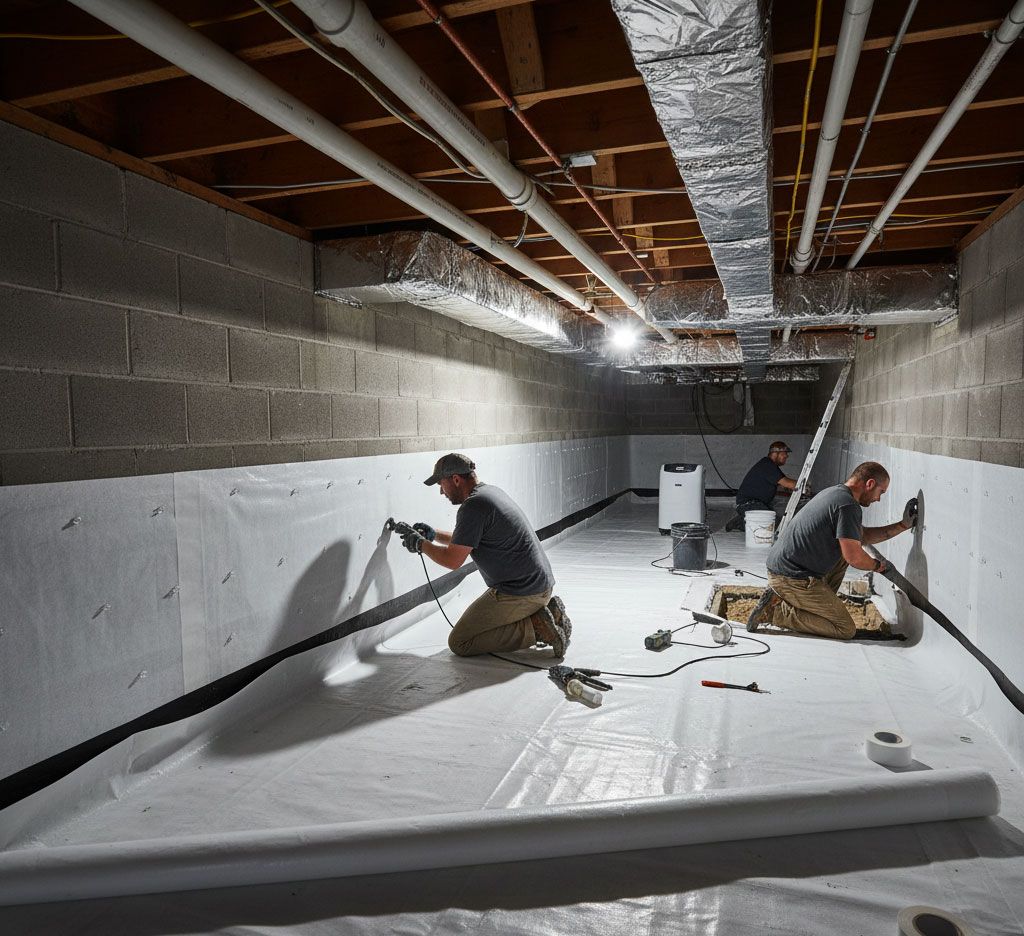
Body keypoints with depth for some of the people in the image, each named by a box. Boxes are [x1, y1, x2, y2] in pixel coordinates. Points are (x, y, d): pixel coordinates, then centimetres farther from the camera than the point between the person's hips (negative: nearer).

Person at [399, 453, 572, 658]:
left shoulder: (473, 506, -17)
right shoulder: (492, 491, 14)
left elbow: (453, 560, -13)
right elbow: (468, 541, 28)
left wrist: (421, 544, 3)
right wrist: (434, 535, 27)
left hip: (519, 592, -10)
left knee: (459, 643, -4)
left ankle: (535, 627, -9)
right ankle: (546, 610, 11)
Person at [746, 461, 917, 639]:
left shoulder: (835, 492, 17)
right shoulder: (848, 506, -16)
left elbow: (863, 536, 26)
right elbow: (854, 557, -17)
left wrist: (903, 525, 23)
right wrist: (878, 565, 5)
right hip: (791, 577, -10)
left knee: (845, 548, 24)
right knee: (846, 630, -5)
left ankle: (821, 602, 17)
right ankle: (777, 611, -8)